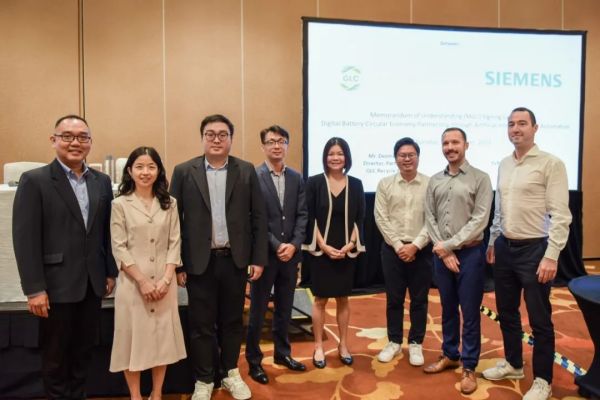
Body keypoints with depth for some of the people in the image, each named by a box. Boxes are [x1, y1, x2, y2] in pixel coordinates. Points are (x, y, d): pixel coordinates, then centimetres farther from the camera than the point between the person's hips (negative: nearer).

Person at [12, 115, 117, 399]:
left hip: (92, 284, 4)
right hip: (56, 285, -4)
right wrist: (34, 289, -15)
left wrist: (110, 272, 8)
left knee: (83, 351, 16)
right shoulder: (34, 180, -8)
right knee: (55, 355, 12)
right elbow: (24, 239, -12)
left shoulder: (102, 181, 7)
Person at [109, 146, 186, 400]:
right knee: (132, 337, 5)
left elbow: (175, 243, 3)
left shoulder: (169, 203, 6)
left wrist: (166, 279, -8)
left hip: (164, 282, 2)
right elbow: (119, 248, -5)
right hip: (132, 282, -2)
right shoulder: (120, 204, -1)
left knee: (163, 336, 8)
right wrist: (142, 281, -12)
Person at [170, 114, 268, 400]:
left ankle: (231, 373, 34)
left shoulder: (246, 171, 1)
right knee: (201, 325, 9)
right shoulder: (184, 172, -2)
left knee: (232, 321, 15)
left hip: (235, 260, 1)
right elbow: (174, 220, -1)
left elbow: (259, 217, 2)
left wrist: (258, 258, -2)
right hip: (200, 262, -1)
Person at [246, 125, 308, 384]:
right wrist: (276, 246, -15)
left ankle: (283, 353, 33)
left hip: (290, 253, 5)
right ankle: (254, 360, 24)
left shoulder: (297, 178, 7)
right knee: (258, 310, 9)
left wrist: (294, 244, -9)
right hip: (264, 254, -4)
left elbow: (302, 215, 4)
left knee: (284, 309, 17)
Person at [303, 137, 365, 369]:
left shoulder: (355, 184, 3)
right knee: (320, 299, 7)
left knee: (343, 299, 11)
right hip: (321, 250, -2)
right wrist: (324, 246, -13)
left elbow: (359, 219, 3)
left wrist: (350, 245, -9)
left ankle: (343, 345, 24)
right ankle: (318, 347, 19)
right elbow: (309, 219, -5)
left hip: (347, 251, 2)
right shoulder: (314, 182, -4)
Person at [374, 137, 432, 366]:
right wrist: (398, 245, -10)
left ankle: (415, 344, 23)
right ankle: (394, 341, 25)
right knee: (394, 298, 10)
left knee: (419, 299, 8)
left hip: (421, 250, -1)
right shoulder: (385, 184, 2)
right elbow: (381, 219, -2)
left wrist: (415, 245, -13)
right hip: (392, 249, 1)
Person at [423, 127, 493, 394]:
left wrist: (450, 244, -14)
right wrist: (443, 251, -7)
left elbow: (480, 220, -12)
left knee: (469, 313, 4)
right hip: (441, 254, 4)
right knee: (447, 309, 16)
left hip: (470, 253, -4)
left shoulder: (480, 178, -5)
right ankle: (450, 355, 32)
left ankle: (469, 367, 17)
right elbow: (430, 218, 4)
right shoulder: (434, 181, 8)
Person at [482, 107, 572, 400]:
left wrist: (552, 256, -18)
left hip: (534, 249, -6)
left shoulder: (551, 163, -10)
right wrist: (492, 242, 16)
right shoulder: (504, 165, 10)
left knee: (539, 318, 6)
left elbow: (561, 214, -14)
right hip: (504, 248, 7)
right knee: (506, 311, 17)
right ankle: (513, 364, 37)